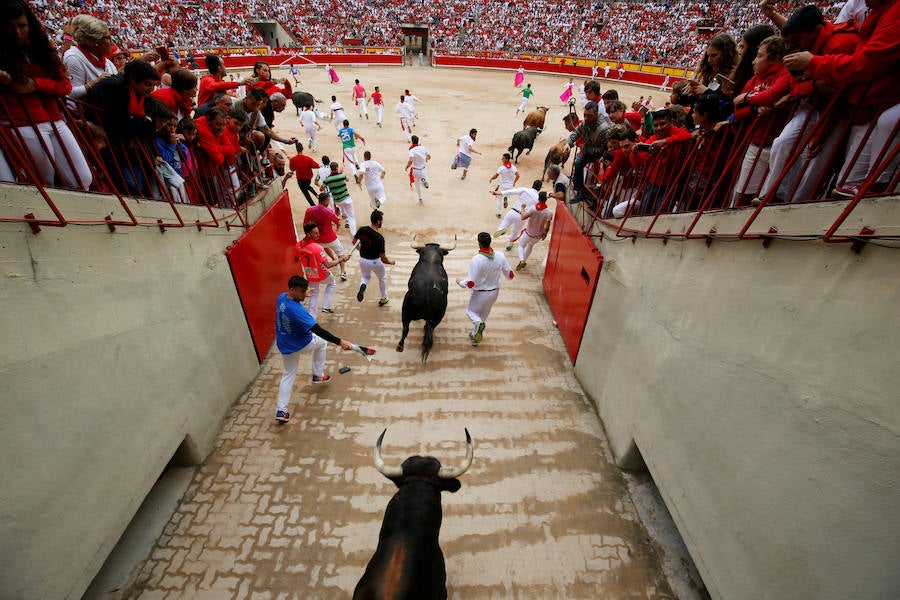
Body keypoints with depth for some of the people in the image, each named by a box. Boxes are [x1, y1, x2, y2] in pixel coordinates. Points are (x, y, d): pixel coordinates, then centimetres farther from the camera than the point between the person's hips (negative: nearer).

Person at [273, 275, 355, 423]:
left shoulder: (281, 298, -10)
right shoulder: (297, 310, -34)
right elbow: (318, 330, -40)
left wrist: (301, 295, 17)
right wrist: (340, 342, -42)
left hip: (284, 347, 6)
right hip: (302, 345, -6)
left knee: (288, 375, 20)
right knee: (321, 341, 25)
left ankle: (281, 410, 14)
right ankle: (318, 375, 31)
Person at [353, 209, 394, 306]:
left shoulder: (362, 230, -13)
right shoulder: (379, 238, -28)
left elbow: (354, 241, 5)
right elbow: (383, 258, -24)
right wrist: (391, 262, -3)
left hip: (362, 259, 4)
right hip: (375, 261, -4)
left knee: (365, 277, 31)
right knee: (383, 278, 25)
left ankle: (362, 285, -4)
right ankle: (383, 298, 38)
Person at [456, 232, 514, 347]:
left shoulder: (476, 260, -29)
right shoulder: (500, 256, -15)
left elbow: (470, 284, -28)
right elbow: (510, 275, -4)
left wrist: (460, 282, -7)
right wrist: (510, 275, 21)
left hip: (480, 293, -4)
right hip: (494, 292, 5)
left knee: (470, 311, 22)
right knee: (484, 313, 27)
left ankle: (478, 323, -12)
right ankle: (476, 337, 42)